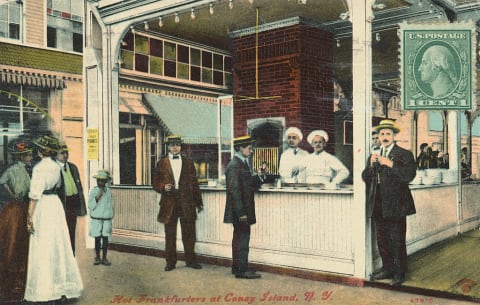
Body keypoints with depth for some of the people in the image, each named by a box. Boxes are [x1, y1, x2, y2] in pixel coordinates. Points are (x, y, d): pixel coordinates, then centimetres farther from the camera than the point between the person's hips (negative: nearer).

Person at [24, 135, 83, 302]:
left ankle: (45, 289, 5)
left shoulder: (39, 167, -15)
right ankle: (62, 284, 20)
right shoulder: (56, 166, 7)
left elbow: (35, 194, -19)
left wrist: (30, 217, -17)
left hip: (43, 206, -7)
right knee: (59, 245, 12)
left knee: (42, 248, 0)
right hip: (56, 202, 7)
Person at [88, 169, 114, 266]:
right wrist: (97, 197, -18)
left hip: (107, 219, 2)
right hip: (96, 219, -2)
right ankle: (97, 257, 16)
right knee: (97, 238, 4)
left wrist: (111, 216, 10)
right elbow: (90, 206, -7)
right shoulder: (93, 191, -2)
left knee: (105, 238, 3)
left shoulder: (108, 191, 5)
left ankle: (104, 258, 12)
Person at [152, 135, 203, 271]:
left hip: (186, 203, 1)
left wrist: (198, 202, 6)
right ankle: (170, 262, 16)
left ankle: (190, 260, 17)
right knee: (170, 235, 6)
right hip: (169, 203, 0)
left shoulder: (188, 163, 9)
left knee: (189, 233, 5)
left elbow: (194, 183, 9)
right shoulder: (161, 164, 6)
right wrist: (163, 187, -15)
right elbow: (155, 183, 7)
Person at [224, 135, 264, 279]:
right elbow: (234, 190, -22)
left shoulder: (243, 163, 14)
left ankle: (237, 267, 27)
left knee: (239, 238, 16)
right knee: (242, 238, -4)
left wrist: (258, 176, 0)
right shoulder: (234, 165, -17)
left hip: (243, 210, 10)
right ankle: (242, 270, 3)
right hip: (240, 210, -10)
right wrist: (241, 212, -23)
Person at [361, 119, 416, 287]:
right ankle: (388, 269, 25)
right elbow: (365, 178, 8)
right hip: (378, 207, 5)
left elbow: (409, 175, -16)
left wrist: (389, 163, -20)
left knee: (397, 241, 0)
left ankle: (399, 273, 11)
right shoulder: (373, 156, 16)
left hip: (395, 206, -5)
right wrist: (371, 164, -9)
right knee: (382, 240, 12)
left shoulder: (404, 154, 0)